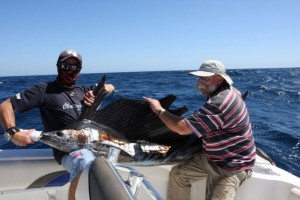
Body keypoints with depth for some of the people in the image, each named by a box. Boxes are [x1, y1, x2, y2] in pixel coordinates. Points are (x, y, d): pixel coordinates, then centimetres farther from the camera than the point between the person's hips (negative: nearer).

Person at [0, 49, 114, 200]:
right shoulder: (45, 90, -1)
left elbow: (110, 87, 27)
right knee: (86, 164, -38)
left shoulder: (82, 91, 16)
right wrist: (12, 132, -19)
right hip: (68, 150, -7)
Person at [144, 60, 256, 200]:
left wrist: (159, 110, -17)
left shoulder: (219, 103, -33)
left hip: (231, 167, -10)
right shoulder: (227, 92, -1)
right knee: (178, 174, 5)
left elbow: (182, 128, -31)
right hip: (211, 157, 10)